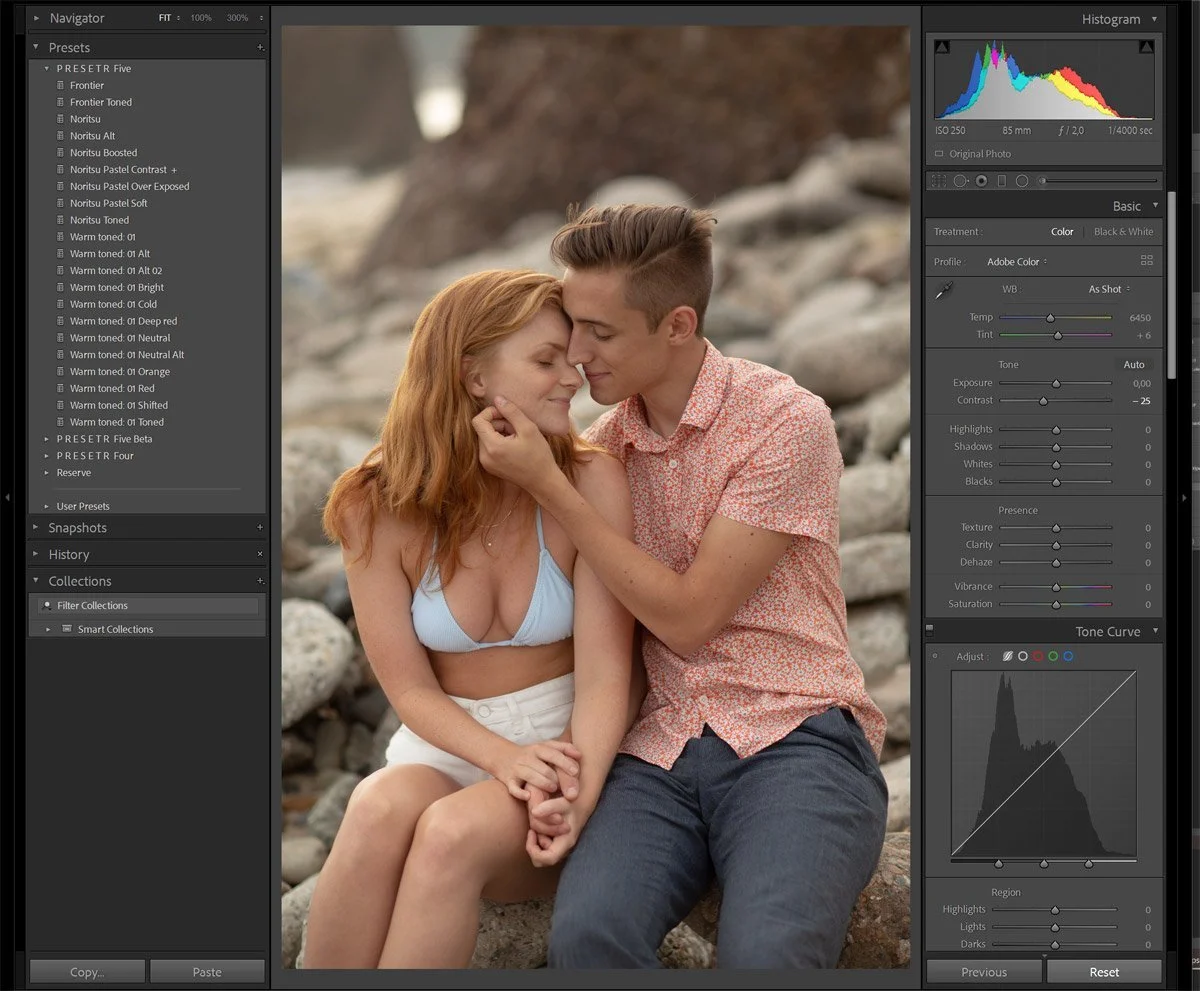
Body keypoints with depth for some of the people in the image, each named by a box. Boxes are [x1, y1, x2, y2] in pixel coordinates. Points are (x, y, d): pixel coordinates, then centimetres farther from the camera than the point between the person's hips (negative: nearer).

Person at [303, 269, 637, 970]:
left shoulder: (591, 483, -10)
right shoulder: (379, 507, -6)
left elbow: (602, 675, -14)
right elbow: (411, 688, -5)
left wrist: (578, 798, -31)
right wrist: (504, 758, -24)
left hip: (572, 747, -1)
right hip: (447, 745, 1)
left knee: (452, 831, -33)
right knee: (382, 808, -34)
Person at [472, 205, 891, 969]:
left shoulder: (785, 421, -5)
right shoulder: (607, 439, 13)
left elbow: (686, 616, -7)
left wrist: (547, 485, -7)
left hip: (792, 736, -4)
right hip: (660, 751, 4)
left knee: (764, 954, -34)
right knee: (587, 933, -28)